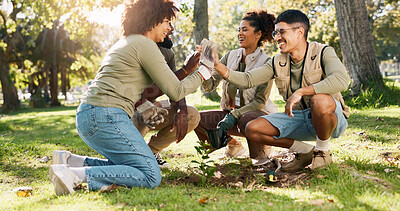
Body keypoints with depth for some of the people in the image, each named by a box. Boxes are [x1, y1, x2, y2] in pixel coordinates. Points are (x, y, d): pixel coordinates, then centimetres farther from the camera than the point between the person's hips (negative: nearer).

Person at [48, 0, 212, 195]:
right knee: (151, 176, -13)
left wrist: (143, 106, 15)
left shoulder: (126, 42, 23)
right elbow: (175, 91, -7)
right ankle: (75, 175, -22)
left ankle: (71, 161, 6)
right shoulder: (145, 45, -6)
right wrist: (204, 70, 5)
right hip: (105, 116, -10)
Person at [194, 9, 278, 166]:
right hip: (231, 111, 6)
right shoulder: (231, 56, 5)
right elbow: (209, 86, -2)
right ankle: (233, 145, 10)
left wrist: (234, 115, -24)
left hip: (258, 114, -5)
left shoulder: (266, 62, -10)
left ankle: (262, 150, -5)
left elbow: (260, 101, -14)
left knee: (246, 120, -40)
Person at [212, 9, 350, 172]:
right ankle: (306, 151, 5)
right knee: (252, 129, -9)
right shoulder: (277, 63, 5)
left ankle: (323, 151, -10)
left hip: (331, 117, -5)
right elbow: (247, 80, 2)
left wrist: (300, 92, -36)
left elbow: (341, 80, -31)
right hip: (298, 118, 6)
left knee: (320, 101, -40)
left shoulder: (322, 53, -13)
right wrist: (218, 66, -13)